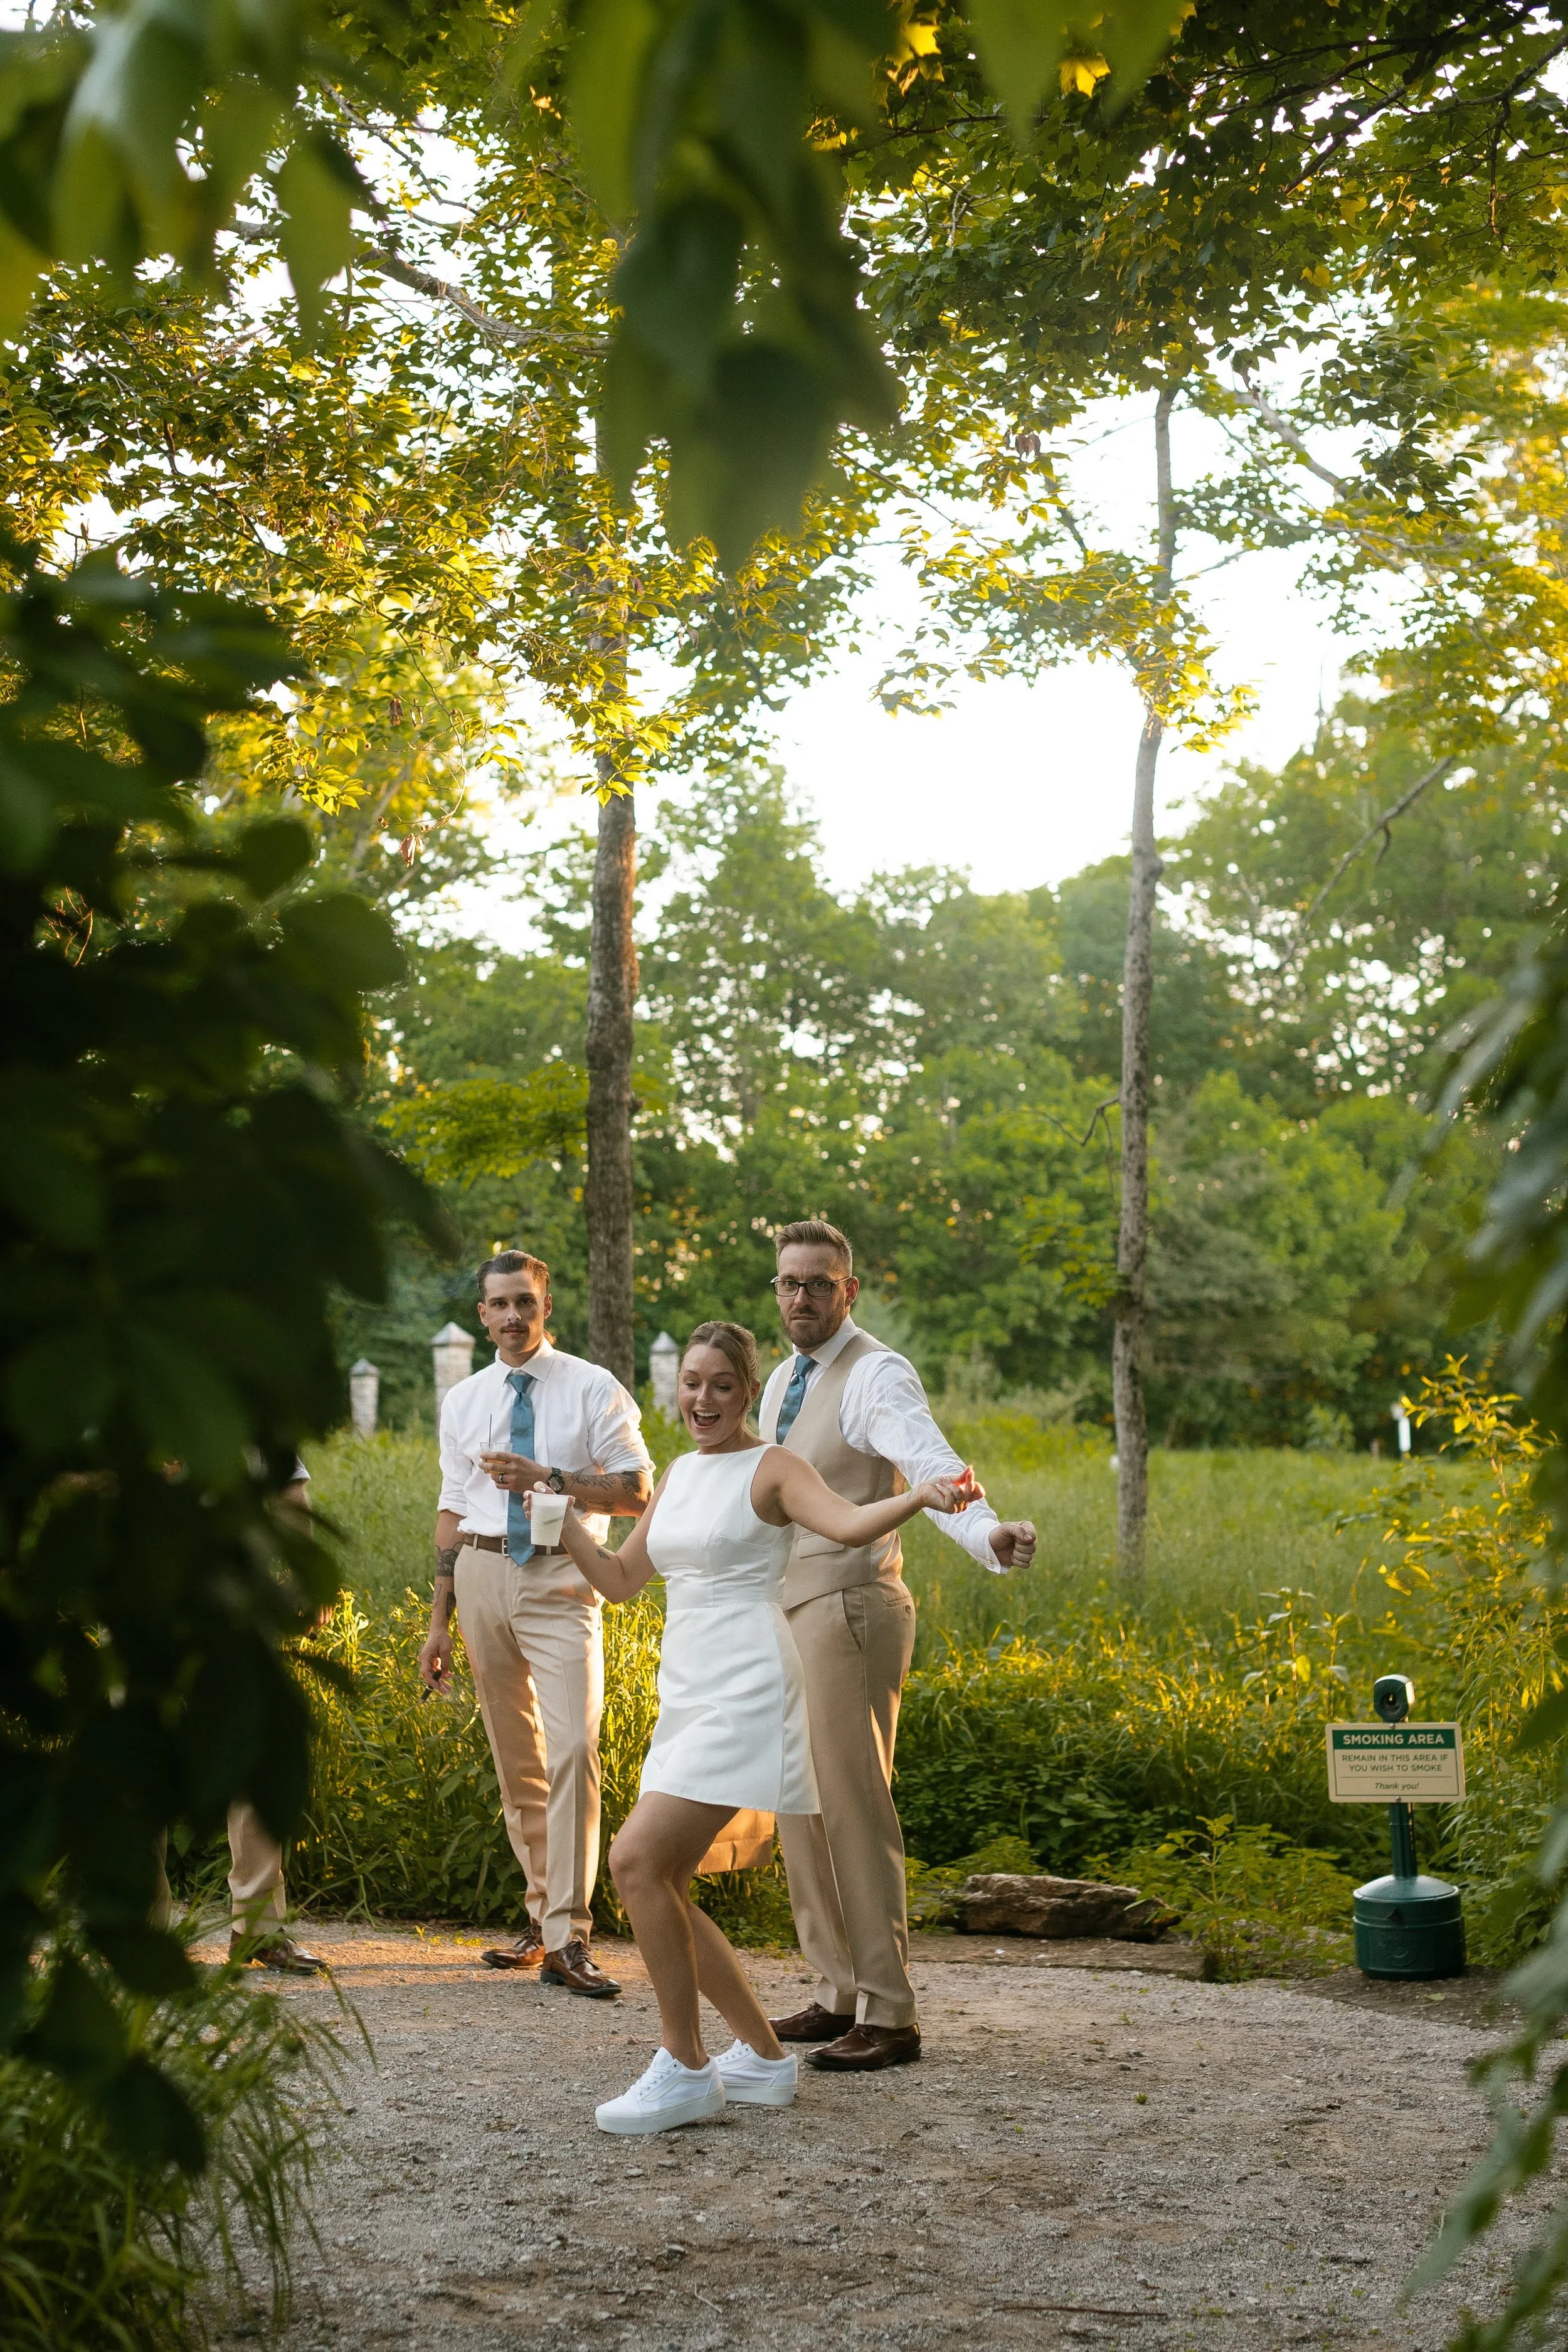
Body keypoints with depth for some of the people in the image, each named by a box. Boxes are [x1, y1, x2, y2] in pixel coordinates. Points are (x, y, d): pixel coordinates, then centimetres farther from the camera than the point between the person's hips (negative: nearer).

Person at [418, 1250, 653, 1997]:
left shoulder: (593, 1390, 0)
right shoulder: (464, 1401, 11)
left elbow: (637, 1491, -4)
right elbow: (453, 1510, 13)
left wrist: (547, 1478, -16)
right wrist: (440, 1622, 11)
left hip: (560, 1580, -4)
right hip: (483, 1576, 4)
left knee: (572, 1750, -16)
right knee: (515, 1761, 11)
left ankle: (567, 1940, -15)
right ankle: (542, 1914, 25)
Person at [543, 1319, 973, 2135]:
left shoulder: (771, 1470, -5)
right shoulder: (678, 1473, 17)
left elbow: (848, 1523, -24)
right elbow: (620, 1580, 23)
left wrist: (920, 1497, -43)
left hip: (745, 1694, -8)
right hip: (687, 1699, 8)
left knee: (636, 1859, -18)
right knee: (657, 1885, 7)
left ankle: (684, 2069, -8)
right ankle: (763, 2057, 19)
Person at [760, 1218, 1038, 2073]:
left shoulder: (875, 1376, -14)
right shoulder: (782, 1382, 14)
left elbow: (930, 1463, -33)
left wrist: (986, 1529, -53)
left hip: (848, 1612, -9)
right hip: (790, 1615, 9)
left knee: (852, 1810, -8)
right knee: (799, 1810, 13)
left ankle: (888, 2016, -2)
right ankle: (839, 1994, 23)